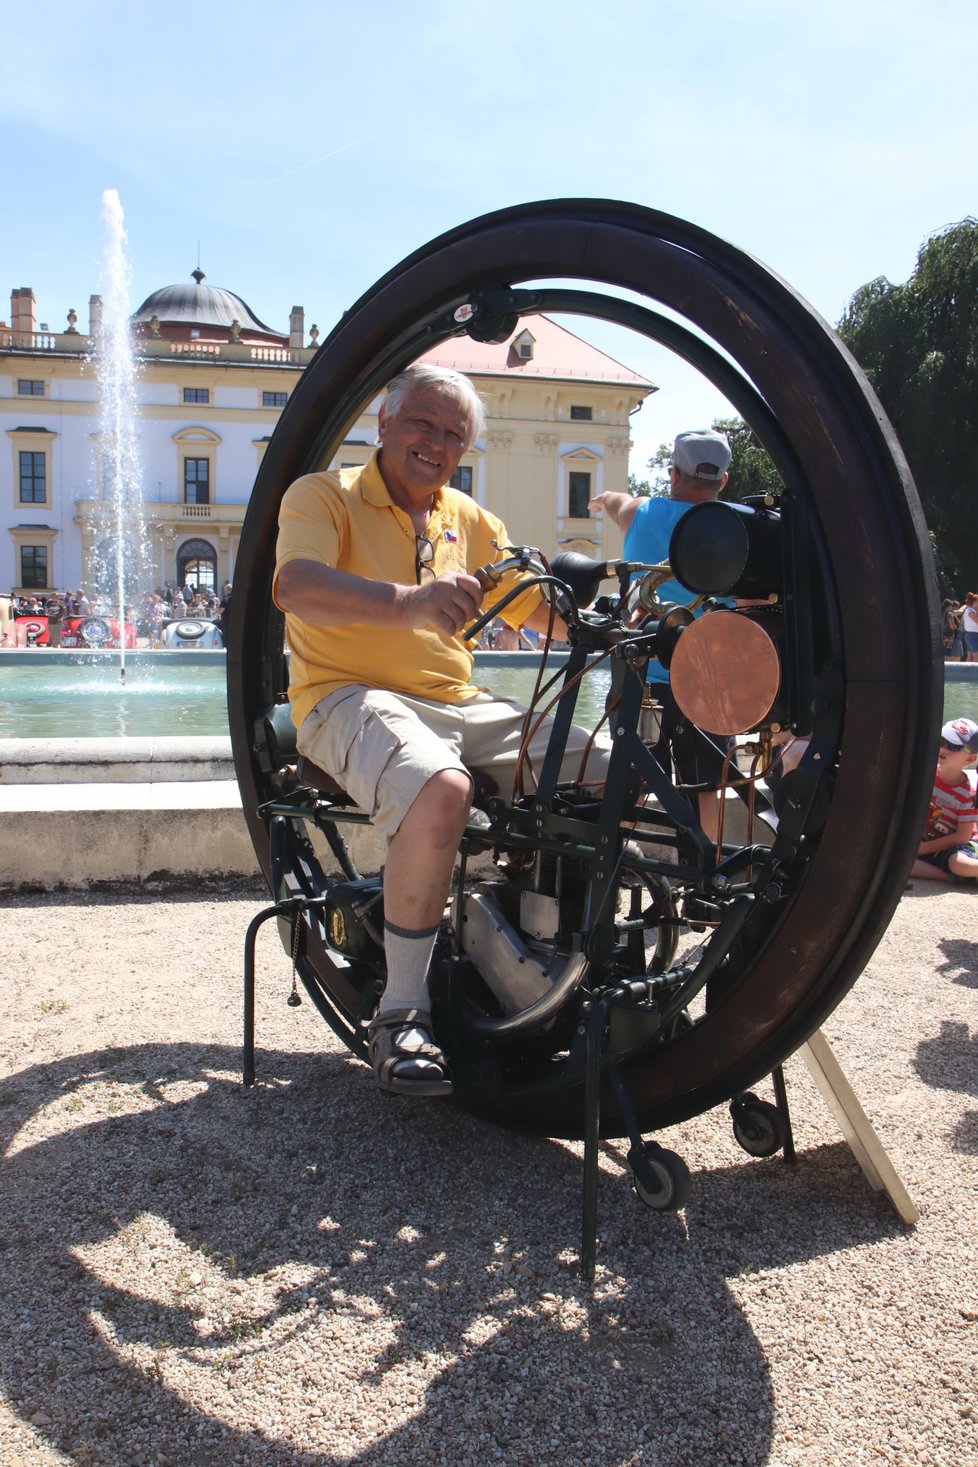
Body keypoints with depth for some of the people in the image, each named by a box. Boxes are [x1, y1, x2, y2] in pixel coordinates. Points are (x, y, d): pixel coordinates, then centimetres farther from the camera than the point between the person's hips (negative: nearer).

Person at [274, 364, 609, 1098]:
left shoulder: (470, 519, 21)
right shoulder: (323, 495, 1)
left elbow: (545, 608, 15)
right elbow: (295, 585, -21)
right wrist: (408, 601, -39)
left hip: (460, 705, 6)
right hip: (351, 697, -6)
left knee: (616, 772, -8)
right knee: (442, 791, -38)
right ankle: (403, 1011, -20)